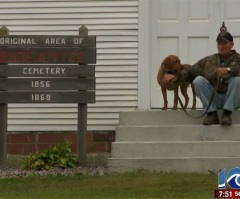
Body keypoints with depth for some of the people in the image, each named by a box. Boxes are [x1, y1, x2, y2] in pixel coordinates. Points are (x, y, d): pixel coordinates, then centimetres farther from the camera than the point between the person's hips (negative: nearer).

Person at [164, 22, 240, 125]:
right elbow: (190, 72, 13)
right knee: (198, 80, -21)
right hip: (213, 99, 3)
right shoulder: (208, 61, 13)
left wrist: (228, 69, -32)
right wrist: (176, 75, -3)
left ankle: (227, 113, -28)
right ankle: (211, 113, -19)